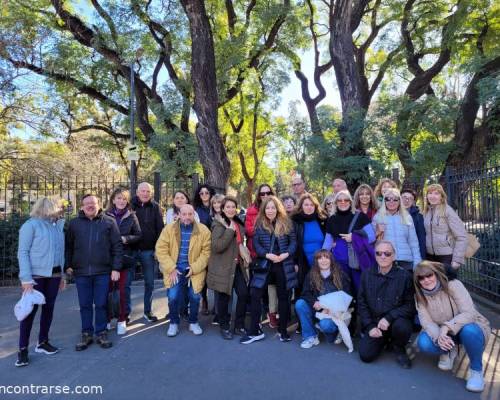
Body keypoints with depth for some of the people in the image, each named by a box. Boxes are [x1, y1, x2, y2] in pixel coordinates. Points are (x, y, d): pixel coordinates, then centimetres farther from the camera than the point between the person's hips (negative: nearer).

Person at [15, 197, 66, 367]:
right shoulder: (31, 225, -8)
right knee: (31, 310, -1)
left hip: (54, 274, 5)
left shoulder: (58, 225, 8)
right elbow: (22, 253, -11)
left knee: (49, 307, 11)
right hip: (36, 275, -5)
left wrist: (61, 274, 11)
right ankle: (23, 349, 10)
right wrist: (26, 278, -17)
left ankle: (42, 342, 25)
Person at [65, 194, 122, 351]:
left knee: (101, 304, 7)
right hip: (81, 272, 2)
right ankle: (86, 334, 24)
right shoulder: (74, 223, 5)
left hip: (103, 272, -1)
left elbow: (117, 246, -2)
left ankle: (101, 333, 22)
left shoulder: (109, 222, -1)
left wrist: (116, 268, -6)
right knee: (85, 305, 10)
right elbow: (68, 246, 10)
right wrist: (68, 265, 3)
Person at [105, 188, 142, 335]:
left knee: (123, 290, 4)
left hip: (124, 257, 1)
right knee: (108, 288, 5)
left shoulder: (131, 216, 3)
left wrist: (126, 239, -12)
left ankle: (122, 320, 17)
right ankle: (107, 319, 21)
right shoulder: (106, 215, -1)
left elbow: (138, 235, 4)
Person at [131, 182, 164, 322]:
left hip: (148, 251, 1)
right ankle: (125, 312, 18)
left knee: (149, 283, 10)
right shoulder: (130, 205, 0)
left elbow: (160, 228, 0)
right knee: (126, 282, 4)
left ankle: (147, 311, 24)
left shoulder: (155, 207, 1)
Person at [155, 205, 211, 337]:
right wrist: (171, 268, -12)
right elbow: (161, 249, -5)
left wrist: (195, 268, -13)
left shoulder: (203, 230, -6)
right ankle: (174, 323, 17)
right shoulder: (169, 229, -4)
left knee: (195, 298, 0)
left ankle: (193, 322, 27)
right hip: (174, 271, 0)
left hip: (194, 271, 0)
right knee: (173, 297, -9)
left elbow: (206, 251, -5)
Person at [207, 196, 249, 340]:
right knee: (224, 297, 4)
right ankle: (224, 327, 21)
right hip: (223, 267, -6)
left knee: (244, 293, 1)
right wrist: (230, 230, -23)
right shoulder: (219, 225, -10)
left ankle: (239, 325, 18)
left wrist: (244, 258, 17)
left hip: (237, 265, 6)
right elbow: (216, 246, -23)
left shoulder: (238, 224, 12)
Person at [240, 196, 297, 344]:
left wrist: (286, 254, -16)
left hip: (283, 265, 0)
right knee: (255, 295, -5)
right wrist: (267, 255, -16)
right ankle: (255, 331, 8)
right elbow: (256, 243, -2)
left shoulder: (286, 223, 1)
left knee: (283, 297, 9)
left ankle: (283, 330, 25)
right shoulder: (259, 224, 2)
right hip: (264, 264, 1)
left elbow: (293, 241, 0)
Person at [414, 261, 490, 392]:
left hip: (468, 326, -3)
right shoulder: (420, 296, -10)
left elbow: (469, 313, -29)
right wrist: (438, 337, -39)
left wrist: (447, 327, -42)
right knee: (423, 343, -27)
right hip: (441, 333, 3)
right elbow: (426, 322, -18)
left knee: (469, 330, -39)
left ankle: (476, 369, -10)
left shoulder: (453, 285, -22)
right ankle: (449, 350, 8)